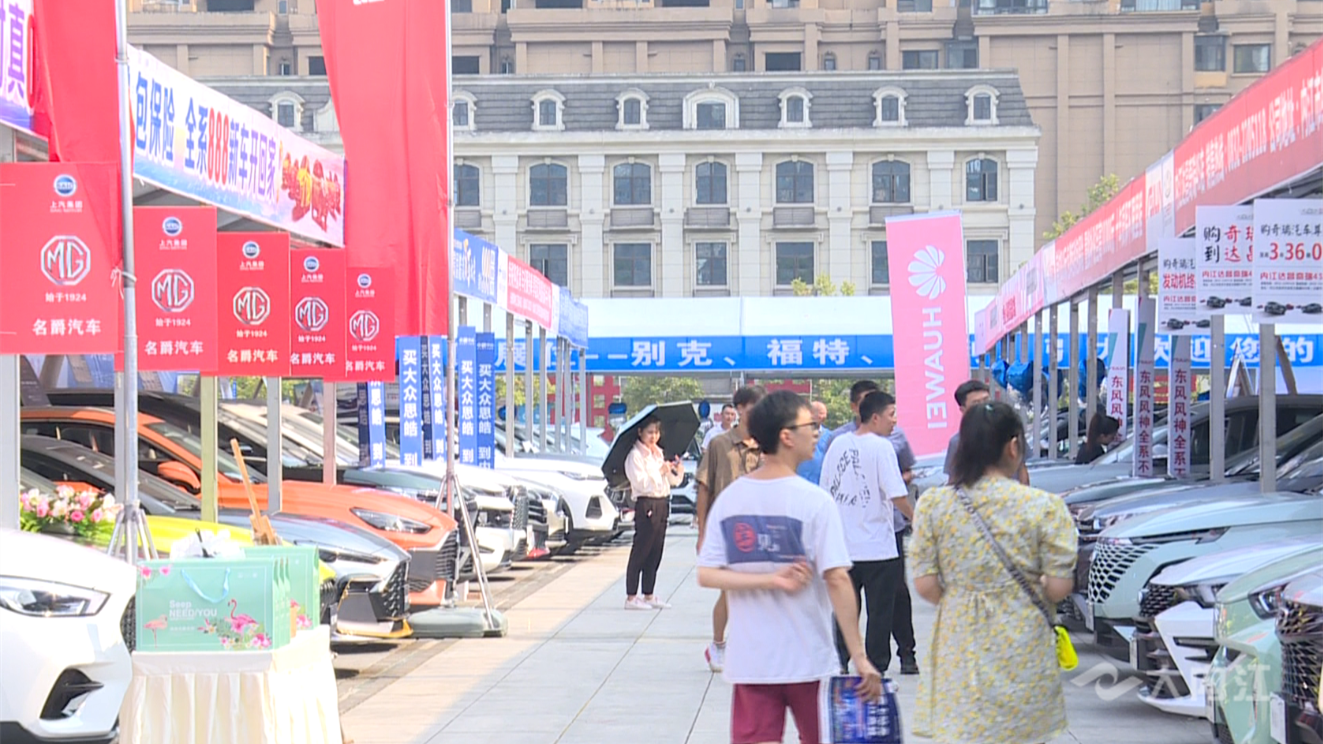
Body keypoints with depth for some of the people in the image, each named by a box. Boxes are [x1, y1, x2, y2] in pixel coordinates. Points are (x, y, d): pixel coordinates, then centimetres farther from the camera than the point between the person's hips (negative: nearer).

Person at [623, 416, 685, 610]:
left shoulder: (659, 454, 17)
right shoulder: (635, 455, -7)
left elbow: (673, 481, 17)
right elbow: (641, 483, -17)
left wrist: (677, 470, -2)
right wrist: (661, 472, -20)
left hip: (662, 505, 8)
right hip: (646, 504, -8)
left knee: (655, 552, 9)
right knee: (640, 552, -6)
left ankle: (649, 596, 15)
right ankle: (631, 597, -2)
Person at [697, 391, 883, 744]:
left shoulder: (728, 499, 2)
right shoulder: (815, 500, -11)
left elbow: (706, 575, -3)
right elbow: (837, 580, -15)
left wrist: (772, 580, -7)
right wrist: (860, 656, -13)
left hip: (749, 661, 3)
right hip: (809, 659, -3)